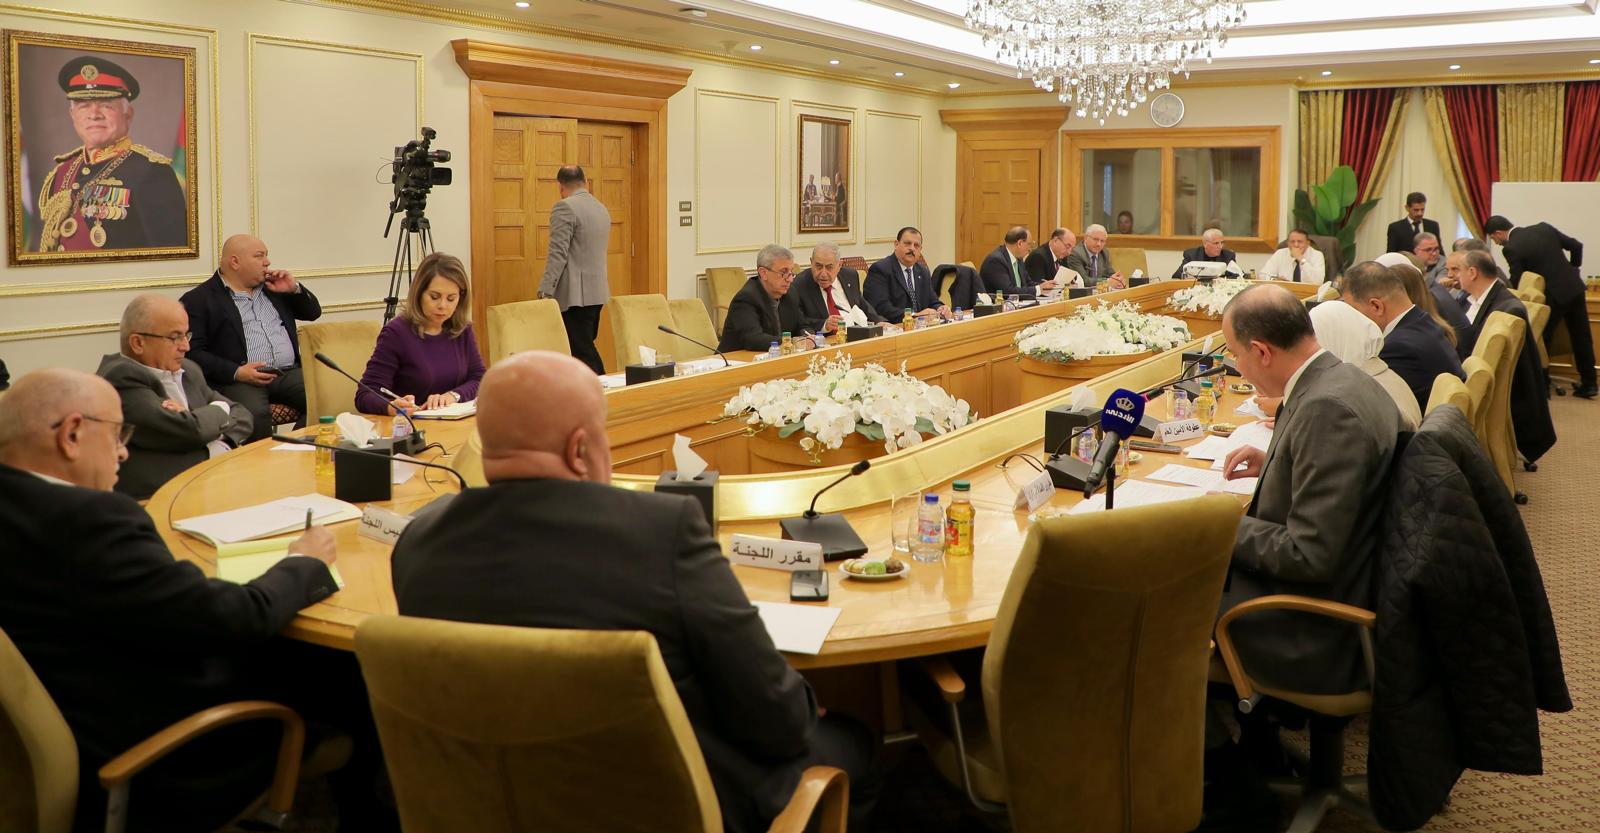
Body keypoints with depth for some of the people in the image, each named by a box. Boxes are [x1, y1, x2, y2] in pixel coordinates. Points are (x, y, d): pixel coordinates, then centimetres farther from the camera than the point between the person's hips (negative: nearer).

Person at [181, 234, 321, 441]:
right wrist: (236, 373, -17)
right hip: (237, 380, -5)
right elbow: (193, 352, -4)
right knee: (255, 414, -37)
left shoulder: (272, 288, 23)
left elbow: (313, 312, 30)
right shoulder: (199, 299, 4)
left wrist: (295, 288, 10)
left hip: (289, 373, 6)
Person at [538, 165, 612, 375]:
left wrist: (544, 293, -17)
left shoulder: (565, 208, -10)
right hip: (598, 293, 9)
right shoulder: (602, 209, 15)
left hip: (575, 295, -8)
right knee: (587, 350, 15)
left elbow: (558, 254, -17)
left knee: (583, 353, -7)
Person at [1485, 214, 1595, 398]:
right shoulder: (1543, 228, 5)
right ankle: (1589, 384, 21)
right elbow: (1576, 246, 8)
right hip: (1574, 287, 7)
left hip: (1553, 296, -7)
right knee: (1582, 338, 13)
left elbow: (1516, 283, -9)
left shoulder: (1511, 248, -13)